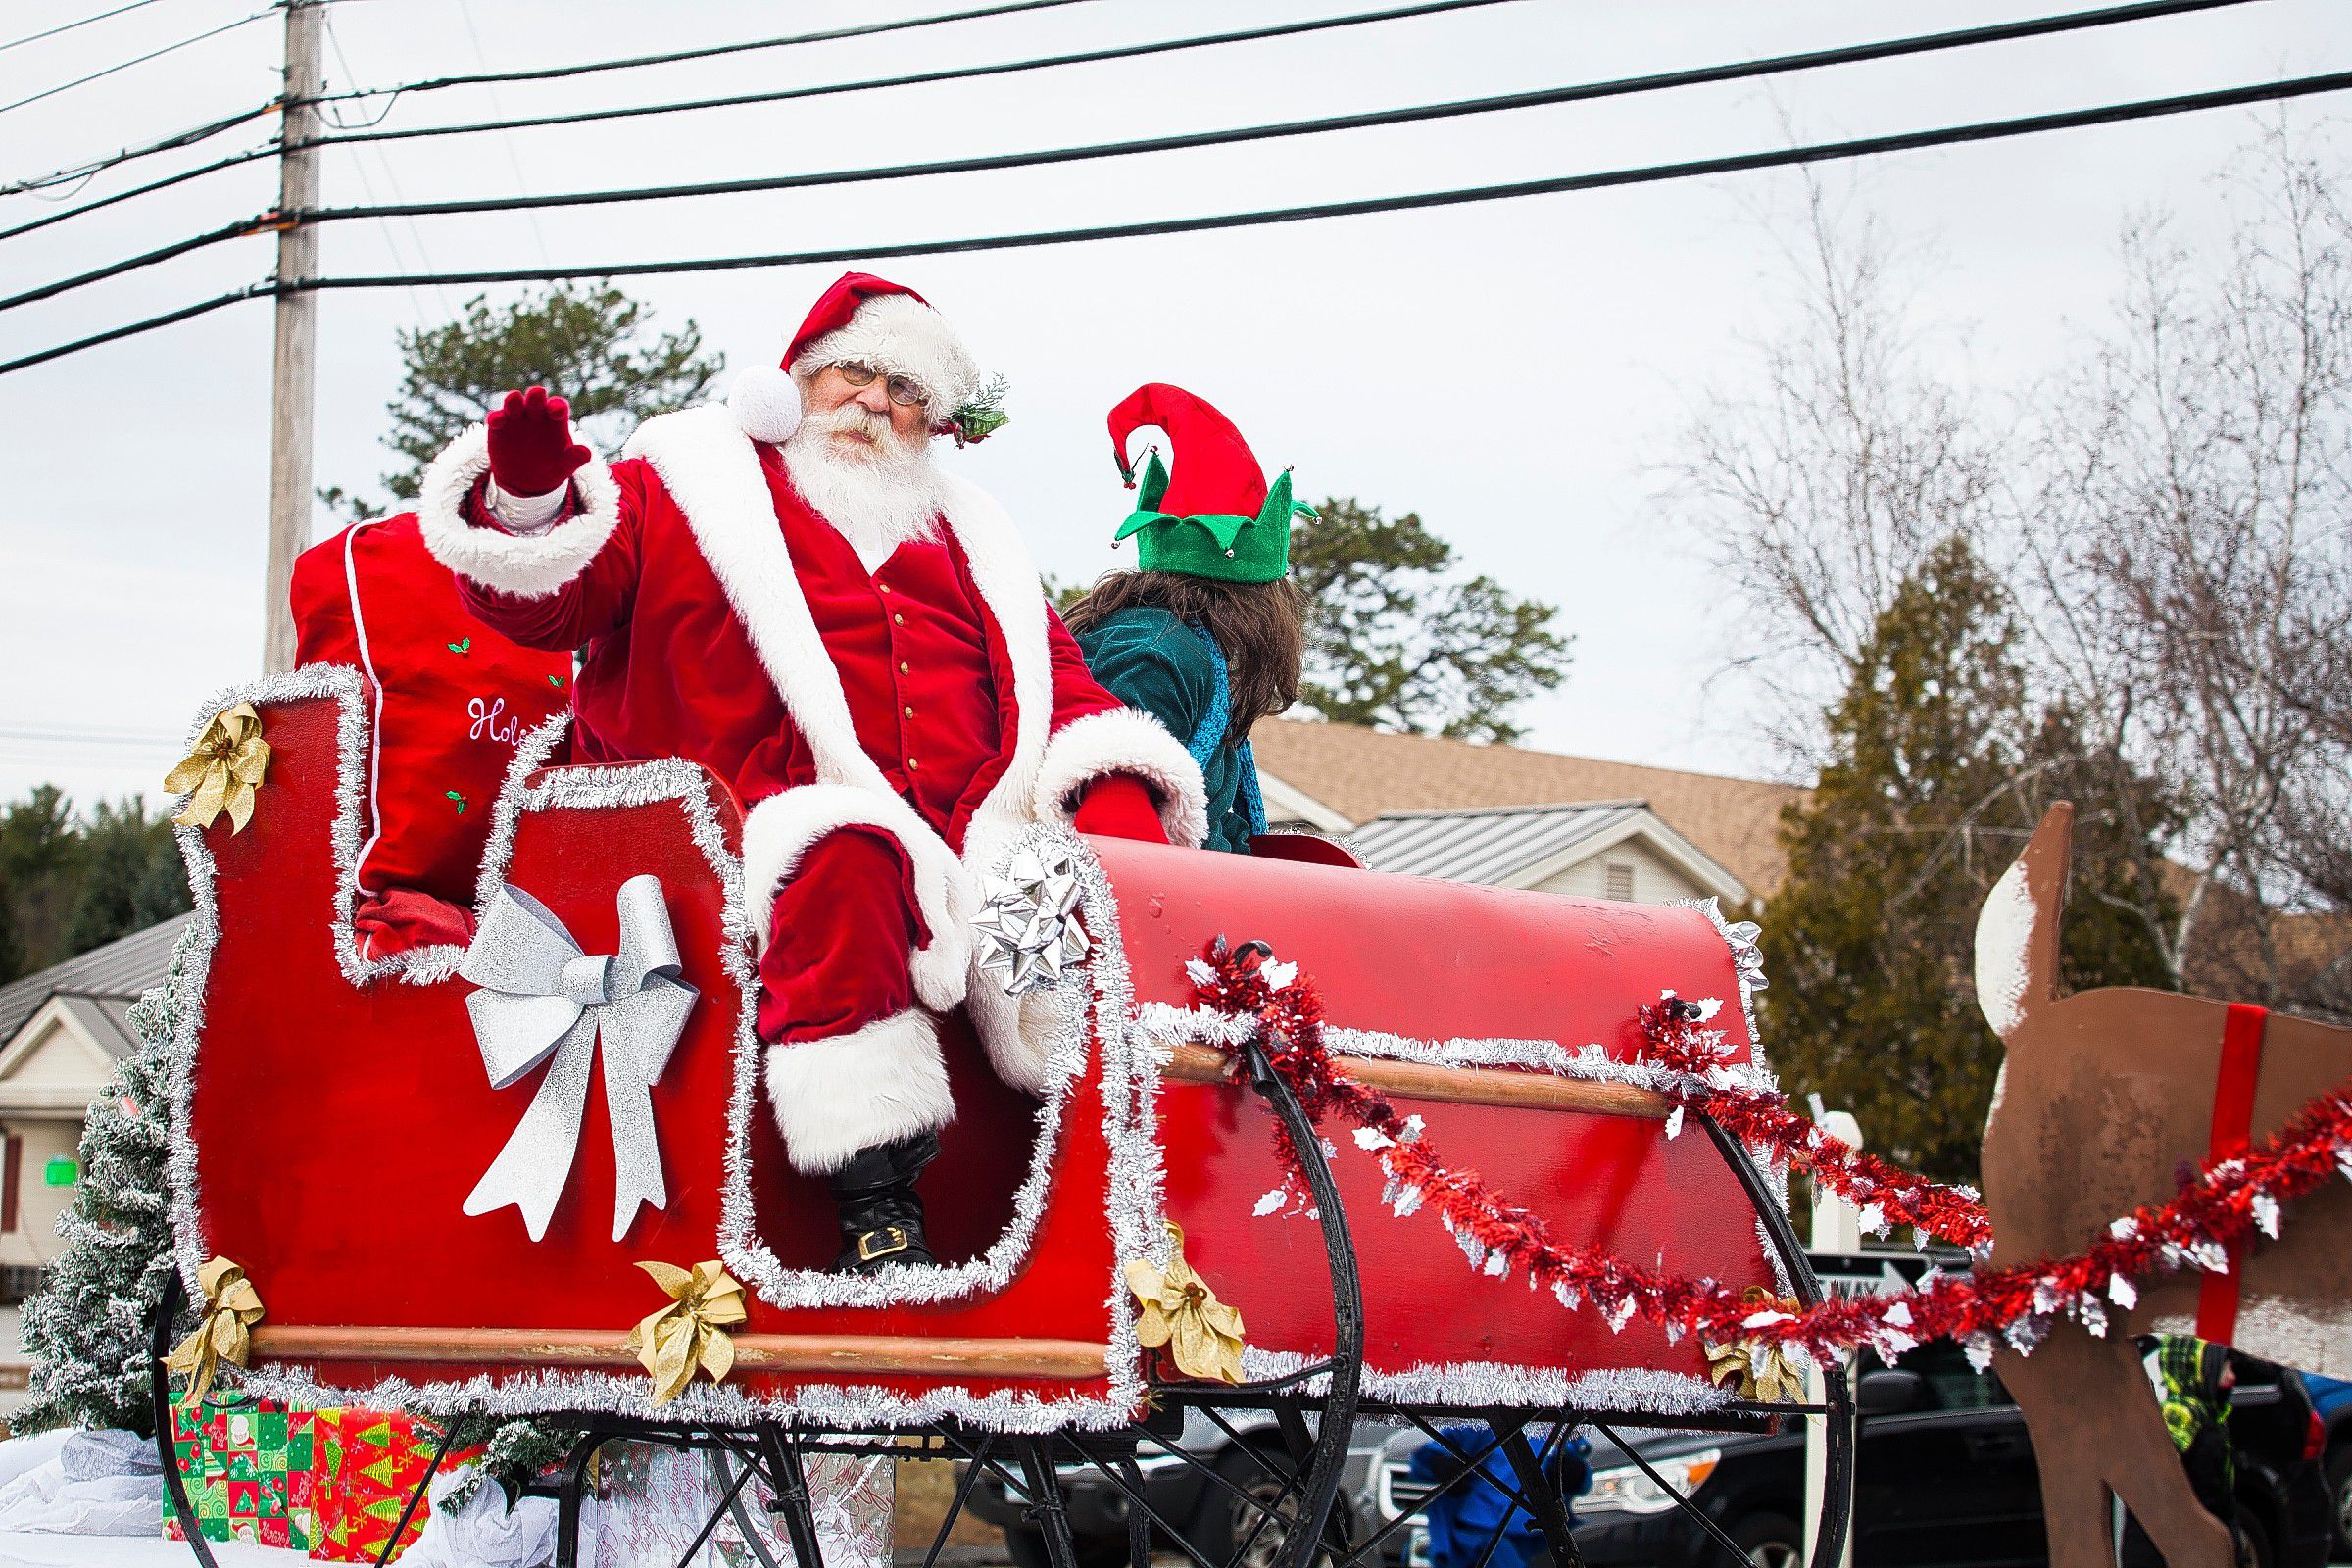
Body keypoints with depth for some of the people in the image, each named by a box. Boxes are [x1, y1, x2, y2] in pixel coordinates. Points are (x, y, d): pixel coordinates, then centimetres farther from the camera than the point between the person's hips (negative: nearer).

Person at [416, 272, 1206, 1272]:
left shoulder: (958, 536, 31)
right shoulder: (688, 484, 18)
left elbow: (1052, 672, 24)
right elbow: (548, 597, 6)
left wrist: (1112, 776, 3)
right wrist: (527, 503, -17)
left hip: (960, 830, 5)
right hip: (783, 806, -5)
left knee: (1118, 837, -22)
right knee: (843, 860, -39)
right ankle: (873, 1207, -39)